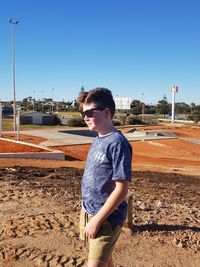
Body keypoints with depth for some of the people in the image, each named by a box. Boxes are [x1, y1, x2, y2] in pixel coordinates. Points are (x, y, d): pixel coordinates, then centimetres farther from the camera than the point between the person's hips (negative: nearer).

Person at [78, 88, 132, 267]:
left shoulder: (117, 143, -21)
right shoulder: (97, 140, 6)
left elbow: (121, 189, -23)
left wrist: (97, 220, -19)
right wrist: (86, 213, 16)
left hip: (106, 218, -8)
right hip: (88, 212, 8)